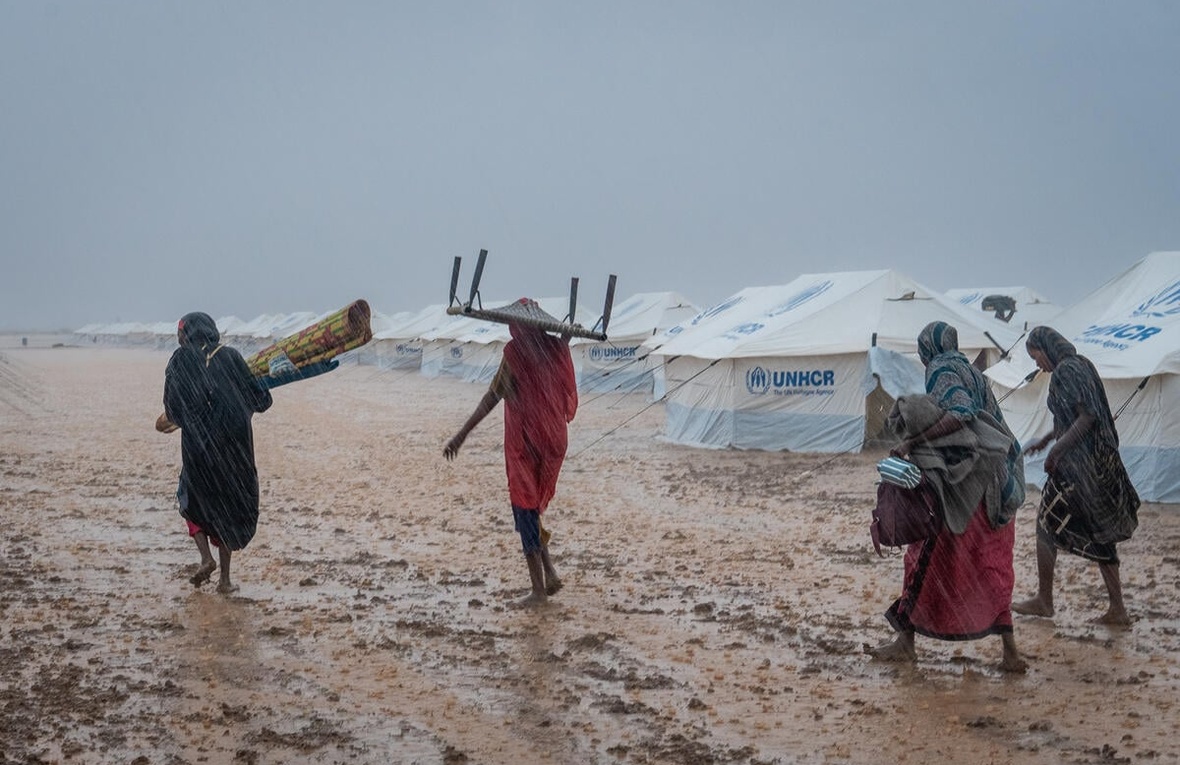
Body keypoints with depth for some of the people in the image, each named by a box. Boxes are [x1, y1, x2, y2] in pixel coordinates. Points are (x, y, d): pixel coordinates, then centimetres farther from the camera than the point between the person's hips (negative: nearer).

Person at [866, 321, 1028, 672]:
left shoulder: (943, 373, -8)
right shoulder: (972, 374, 17)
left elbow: (961, 414, -27)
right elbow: (996, 426, 17)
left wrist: (914, 440, -28)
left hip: (961, 485, -8)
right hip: (990, 487, 8)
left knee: (930, 559, 2)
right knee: (990, 568, 11)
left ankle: (905, 641, 12)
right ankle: (1010, 651, 9)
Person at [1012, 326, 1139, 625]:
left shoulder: (1066, 371, -15)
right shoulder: (1082, 365, 14)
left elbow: (1086, 417, -23)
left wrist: (1056, 449, -19)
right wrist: (1045, 439, 30)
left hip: (1077, 464, -9)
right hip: (1099, 462, 9)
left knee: (1047, 524, 4)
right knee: (1097, 532, 11)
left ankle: (1044, 600, 13)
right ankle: (1117, 608, 12)